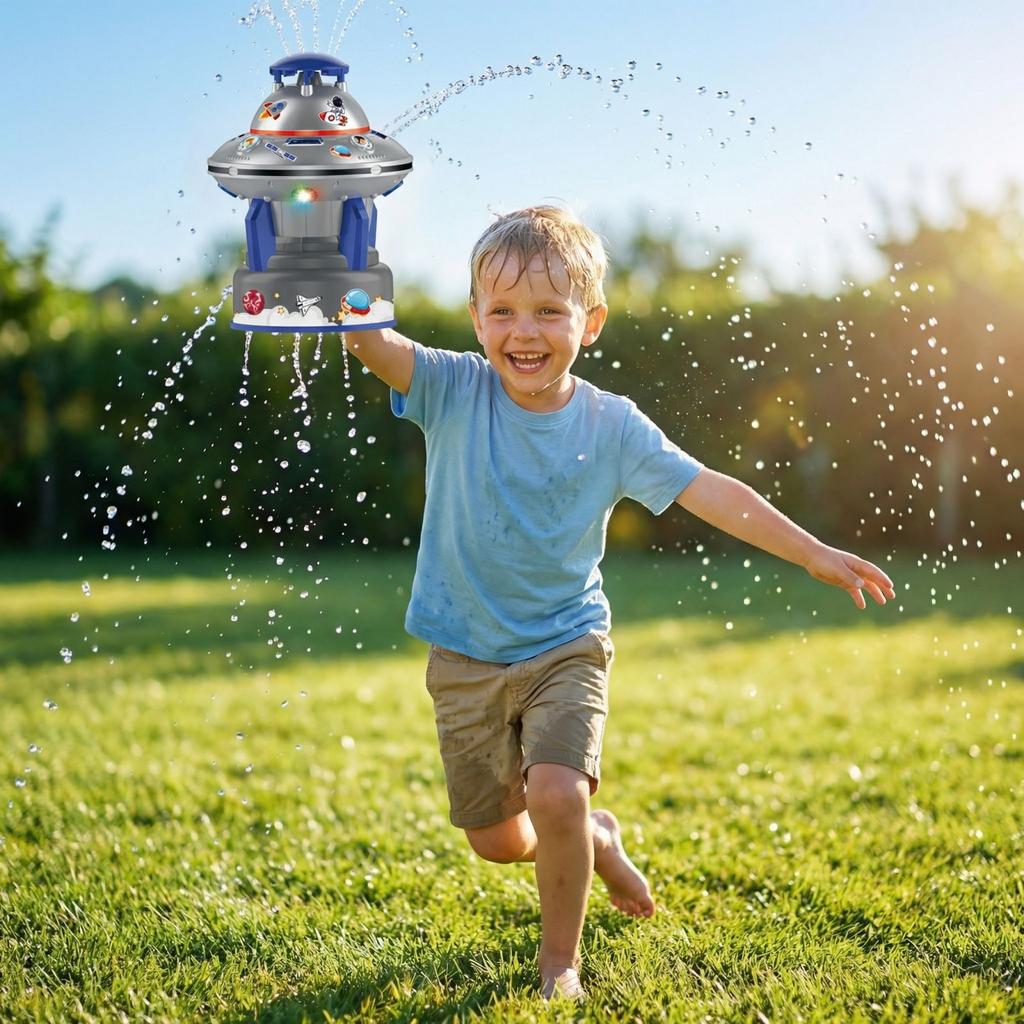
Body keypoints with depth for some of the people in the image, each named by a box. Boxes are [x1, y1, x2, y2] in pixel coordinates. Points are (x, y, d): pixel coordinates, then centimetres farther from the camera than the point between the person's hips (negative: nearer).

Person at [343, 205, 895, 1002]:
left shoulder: (611, 426, -9)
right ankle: (597, 840, 44)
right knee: (496, 839, 10)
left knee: (557, 795, -23)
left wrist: (815, 554, -11)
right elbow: (373, 344, -28)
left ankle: (561, 960, 5)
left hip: (566, 646, -1)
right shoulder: (453, 390, -12)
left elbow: (707, 490, -8)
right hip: (466, 657, 1)